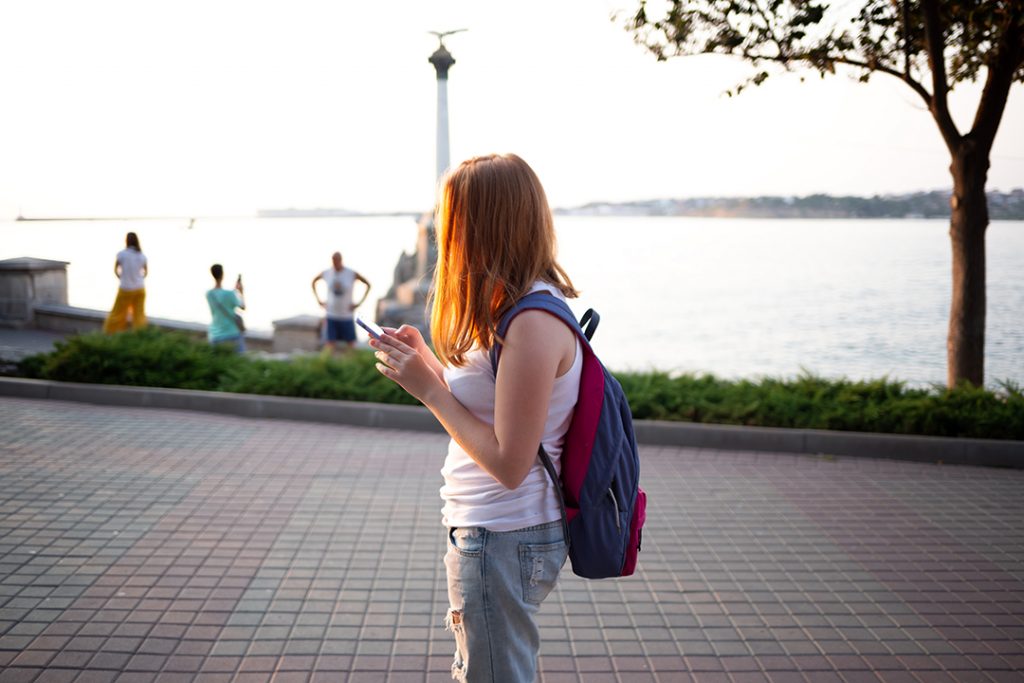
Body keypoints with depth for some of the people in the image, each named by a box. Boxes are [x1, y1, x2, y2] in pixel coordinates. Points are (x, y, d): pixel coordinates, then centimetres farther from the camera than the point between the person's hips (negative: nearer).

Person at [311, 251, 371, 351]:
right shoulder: (326, 273, -2)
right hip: (331, 316, 0)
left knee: (351, 344, 7)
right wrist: (318, 300, 10)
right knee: (329, 345, -7)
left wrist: (359, 303, -2)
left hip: (347, 316, 0)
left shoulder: (352, 274, -7)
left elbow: (368, 284, 3)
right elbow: (314, 281, 19)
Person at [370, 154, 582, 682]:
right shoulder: (520, 307, 7)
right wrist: (429, 364, 3)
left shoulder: (532, 323, -25)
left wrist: (428, 389, -19)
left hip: (504, 539, -10)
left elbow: (508, 463, -25)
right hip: (489, 528, 10)